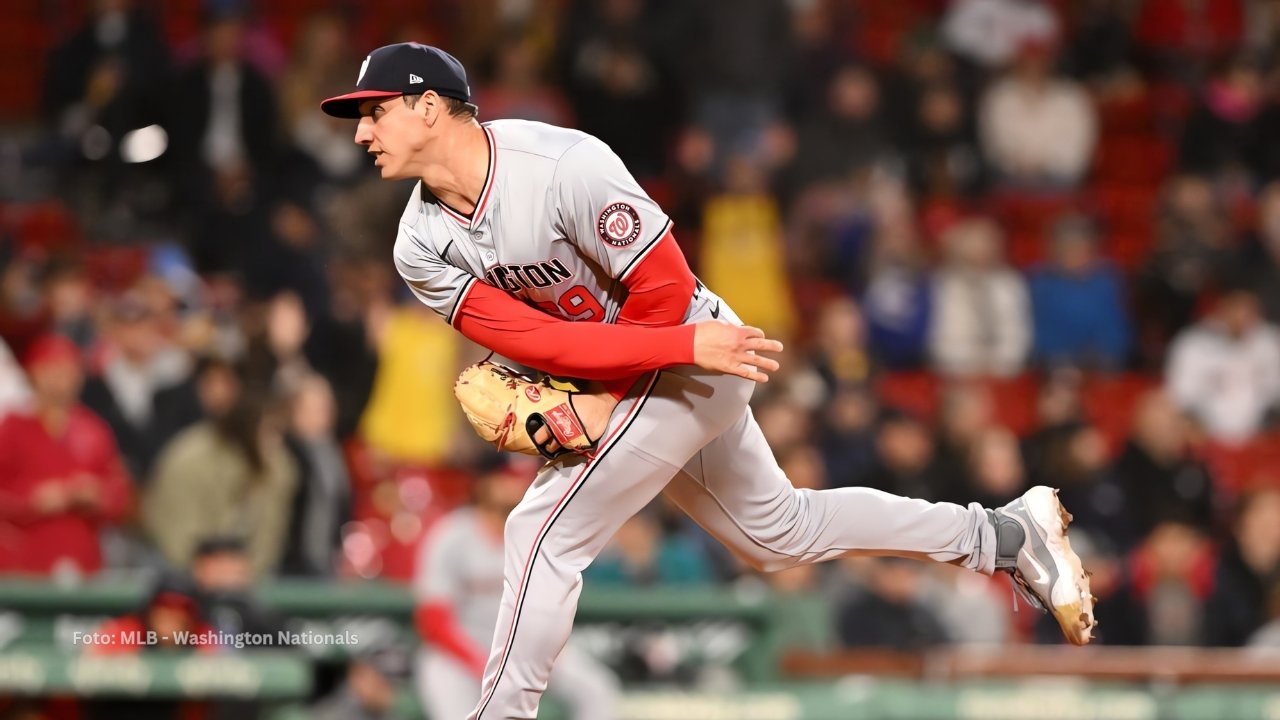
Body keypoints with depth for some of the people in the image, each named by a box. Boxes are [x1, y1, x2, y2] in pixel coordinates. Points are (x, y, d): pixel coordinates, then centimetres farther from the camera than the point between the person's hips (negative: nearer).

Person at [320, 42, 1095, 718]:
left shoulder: (564, 167, -28)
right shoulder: (422, 246, -7)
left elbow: (666, 289, -23)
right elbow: (530, 337, -15)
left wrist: (604, 399, -19)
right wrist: (686, 345, -25)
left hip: (686, 370, -8)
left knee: (542, 533, -13)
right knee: (780, 531, 21)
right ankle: (1007, 533, 32)